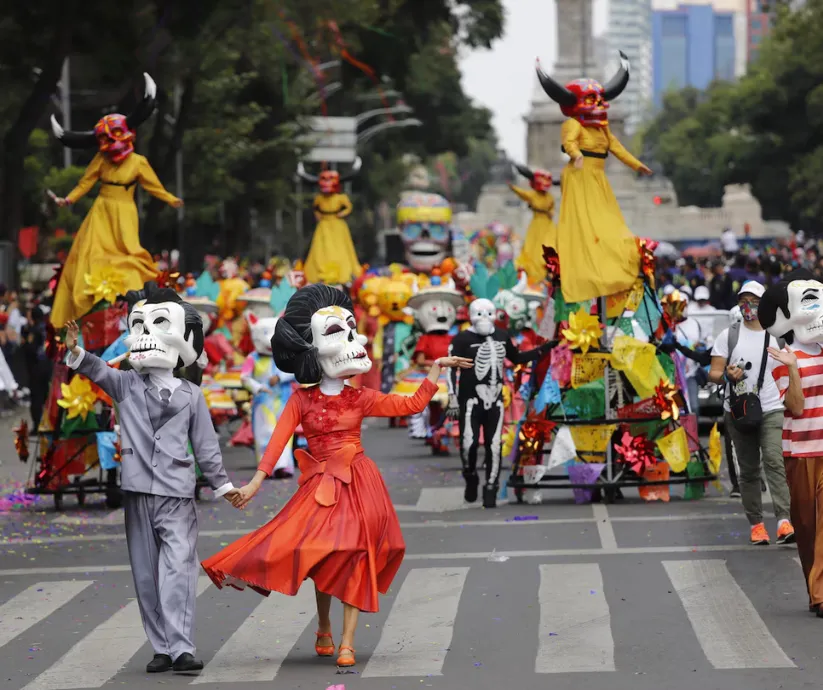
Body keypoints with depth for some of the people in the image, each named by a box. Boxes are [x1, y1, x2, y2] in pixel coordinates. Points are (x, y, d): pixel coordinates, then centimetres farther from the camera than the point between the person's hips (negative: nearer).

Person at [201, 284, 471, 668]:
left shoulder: (361, 399, 5)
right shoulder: (302, 400, -1)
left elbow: (413, 405, 8)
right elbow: (279, 440, -8)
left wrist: (436, 369, 5)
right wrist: (256, 483, -16)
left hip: (358, 485, 1)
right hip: (321, 487, -1)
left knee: (354, 557, -5)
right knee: (323, 557, 1)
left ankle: (347, 642, -5)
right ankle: (323, 630, 23)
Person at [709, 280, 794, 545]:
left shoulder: (776, 337, 10)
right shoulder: (728, 336, 6)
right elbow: (713, 373, 2)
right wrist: (727, 376, -21)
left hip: (771, 411, -1)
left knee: (774, 461, -17)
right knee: (749, 469, 5)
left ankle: (784, 521, -26)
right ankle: (756, 524, 10)